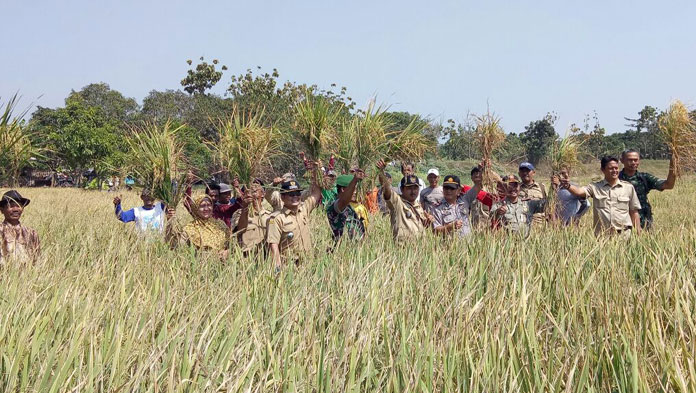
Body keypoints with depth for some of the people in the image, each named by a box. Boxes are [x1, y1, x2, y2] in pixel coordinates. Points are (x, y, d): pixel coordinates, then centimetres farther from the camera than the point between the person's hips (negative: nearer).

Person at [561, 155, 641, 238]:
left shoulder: (628, 187, 7)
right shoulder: (595, 187, 4)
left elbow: (634, 212, 10)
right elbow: (579, 191, -13)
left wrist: (639, 234, 5)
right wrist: (568, 186, -35)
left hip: (623, 234, 1)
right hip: (602, 235, 0)